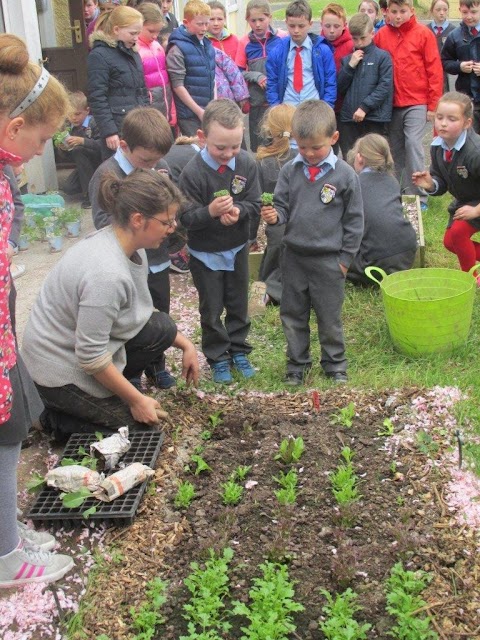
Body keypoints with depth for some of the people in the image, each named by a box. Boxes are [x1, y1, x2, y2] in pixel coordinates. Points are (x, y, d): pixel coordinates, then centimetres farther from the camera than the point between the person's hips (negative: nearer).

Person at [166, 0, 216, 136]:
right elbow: (177, 85, -14)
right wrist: (199, 111, -14)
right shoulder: (177, 49, -11)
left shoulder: (208, 45, 10)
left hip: (209, 111, 6)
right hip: (189, 113, -6)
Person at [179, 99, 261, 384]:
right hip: (205, 253, -3)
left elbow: (255, 203, -6)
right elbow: (186, 217, -20)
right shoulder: (193, 172, -23)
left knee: (239, 305, 18)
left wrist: (239, 211, -28)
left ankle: (238, 350, 37)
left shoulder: (247, 163, -12)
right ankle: (218, 357, 28)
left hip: (238, 248, 3)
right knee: (211, 310, 11)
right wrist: (210, 211, -38)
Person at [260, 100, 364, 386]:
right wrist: (274, 215, -21)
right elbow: (282, 207, 3)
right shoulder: (290, 171, -2)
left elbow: (355, 220, -4)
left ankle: (335, 365, 28)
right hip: (294, 257, 3)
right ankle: (297, 364, 30)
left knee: (330, 318, 10)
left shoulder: (345, 175, -9)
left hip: (329, 260, -3)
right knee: (293, 316, 14)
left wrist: (345, 257, -4)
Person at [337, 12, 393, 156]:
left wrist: (364, 107, -14)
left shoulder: (382, 56, 1)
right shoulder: (347, 59, 13)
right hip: (348, 118, 4)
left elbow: (385, 87, -7)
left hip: (375, 119, -4)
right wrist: (350, 66, -2)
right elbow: (339, 88, 9)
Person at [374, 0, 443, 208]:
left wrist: (433, 105, -6)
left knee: (413, 144, -10)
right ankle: (400, 192, 18)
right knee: (396, 149, 8)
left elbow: (435, 70, -4)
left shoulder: (423, 33, -4)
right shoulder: (381, 35, 4)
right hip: (391, 104, 3)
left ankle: (418, 196, -4)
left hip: (417, 103, -3)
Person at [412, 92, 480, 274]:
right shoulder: (437, 147, -12)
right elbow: (441, 183, -3)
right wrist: (430, 185, -24)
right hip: (463, 200, 8)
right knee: (449, 242, 12)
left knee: (458, 231, -25)